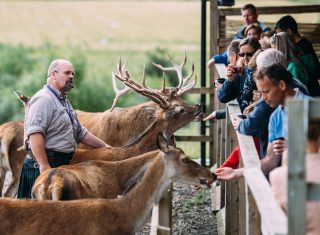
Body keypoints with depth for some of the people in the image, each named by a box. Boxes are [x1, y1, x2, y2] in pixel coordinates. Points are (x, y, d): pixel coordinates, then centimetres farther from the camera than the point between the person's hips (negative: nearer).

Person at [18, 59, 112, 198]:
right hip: (45, 163, -10)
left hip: (61, 165, 10)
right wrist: (44, 165, -27)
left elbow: (80, 132, 31)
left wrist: (105, 146, 26)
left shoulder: (64, 102, 22)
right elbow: (35, 134, -22)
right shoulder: (43, 99, -11)